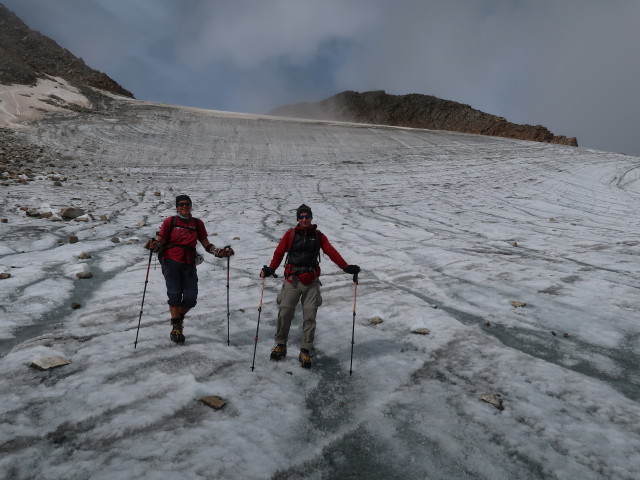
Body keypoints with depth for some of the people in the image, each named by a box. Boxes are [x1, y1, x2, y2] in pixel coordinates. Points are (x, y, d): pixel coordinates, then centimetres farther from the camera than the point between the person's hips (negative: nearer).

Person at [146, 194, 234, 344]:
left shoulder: (197, 223, 12)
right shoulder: (170, 221, 6)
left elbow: (206, 244, 12)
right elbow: (160, 242, 3)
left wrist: (220, 252, -3)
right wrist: (154, 246, -20)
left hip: (189, 264, 2)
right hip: (171, 262, -2)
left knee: (191, 298, -3)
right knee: (175, 294, -9)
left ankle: (178, 318, 27)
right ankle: (176, 327, 9)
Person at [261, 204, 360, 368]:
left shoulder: (318, 236, 8)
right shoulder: (290, 234, 6)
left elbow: (331, 252, -3)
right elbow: (279, 252, -3)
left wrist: (346, 267, -17)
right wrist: (271, 269, -20)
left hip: (311, 282, 1)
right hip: (292, 281, 0)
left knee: (310, 316, -2)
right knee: (285, 312, -4)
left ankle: (306, 351, 8)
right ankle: (280, 345, 18)